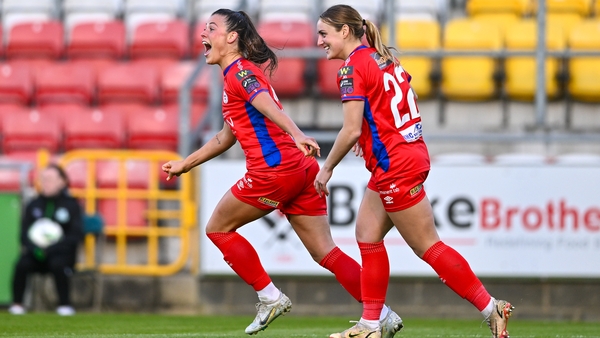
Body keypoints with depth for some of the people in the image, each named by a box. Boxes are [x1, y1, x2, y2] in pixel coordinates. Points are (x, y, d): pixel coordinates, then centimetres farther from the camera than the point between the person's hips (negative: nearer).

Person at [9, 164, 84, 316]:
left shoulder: (71, 205, -1)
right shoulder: (33, 205, 8)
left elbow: (76, 235, -6)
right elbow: (24, 234, 7)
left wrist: (50, 249, -17)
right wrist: (35, 248, -15)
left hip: (62, 253, -2)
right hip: (37, 254, 2)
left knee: (58, 264, -36)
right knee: (22, 264, -28)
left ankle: (65, 305, -24)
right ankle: (17, 304, -19)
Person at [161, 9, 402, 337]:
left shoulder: (240, 71, -3)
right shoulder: (236, 76, 26)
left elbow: (267, 104, -23)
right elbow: (226, 137, 37)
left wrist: (296, 135, -40)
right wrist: (184, 164, 41)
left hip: (274, 169, -9)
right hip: (301, 171, 9)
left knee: (218, 228, 9)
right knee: (324, 251, 5)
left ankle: (270, 298, 7)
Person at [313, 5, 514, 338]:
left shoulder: (352, 67, -14)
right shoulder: (384, 58, 13)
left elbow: (351, 130, -19)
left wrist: (326, 169, -8)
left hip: (395, 166, -10)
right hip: (409, 156, 10)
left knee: (427, 246, -4)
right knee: (367, 235, 11)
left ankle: (490, 308, -3)